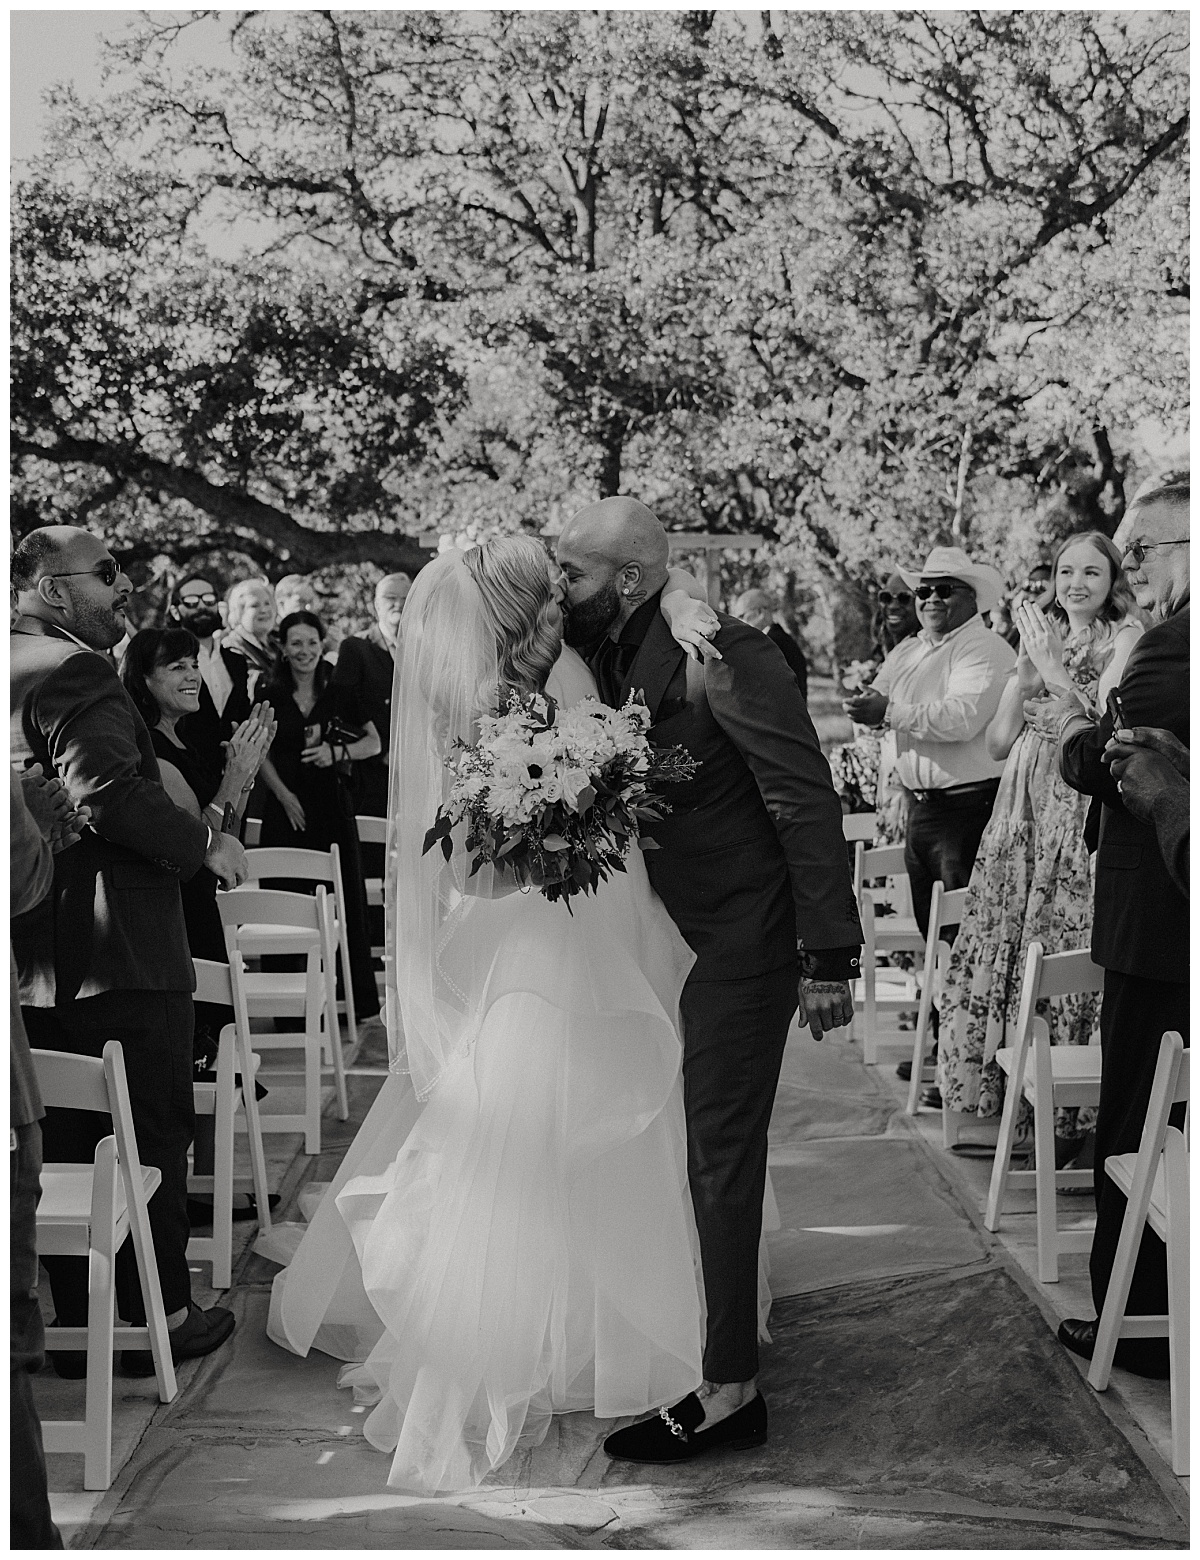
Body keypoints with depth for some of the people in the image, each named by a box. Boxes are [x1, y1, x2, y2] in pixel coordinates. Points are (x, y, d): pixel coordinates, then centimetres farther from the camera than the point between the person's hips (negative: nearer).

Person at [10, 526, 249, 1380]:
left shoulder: (26, 669, 15)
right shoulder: (77, 673, -17)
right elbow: (107, 792, -29)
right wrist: (206, 842, -17)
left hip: (44, 966, 9)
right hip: (122, 957, -9)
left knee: (70, 1147, 15)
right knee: (153, 1136, 5)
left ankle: (78, 1322, 24)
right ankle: (157, 1317, 16)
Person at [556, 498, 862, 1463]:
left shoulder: (727, 659, -20)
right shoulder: (610, 659, 5)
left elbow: (807, 803, -21)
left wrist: (828, 957, -21)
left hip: (737, 942, -8)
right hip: (666, 938, 8)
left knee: (718, 1156, -3)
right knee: (676, 1148, 17)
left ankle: (728, 1390, 8)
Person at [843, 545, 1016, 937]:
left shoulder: (985, 648, -9)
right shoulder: (907, 651, 17)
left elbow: (963, 717, -23)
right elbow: (876, 700, 11)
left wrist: (891, 712, -21)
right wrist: (869, 702, -11)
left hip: (968, 807, -8)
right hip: (918, 807, 8)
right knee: (928, 929, 14)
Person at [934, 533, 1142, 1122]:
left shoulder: (1124, 637, -1)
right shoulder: (1042, 635, 16)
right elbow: (998, 743, 11)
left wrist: (1053, 668, -12)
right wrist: (1024, 670, -2)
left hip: (1079, 807, -6)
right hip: (1022, 803, 6)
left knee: (1059, 946, -6)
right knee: (1000, 940, 7)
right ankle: (982, 1078, 19)